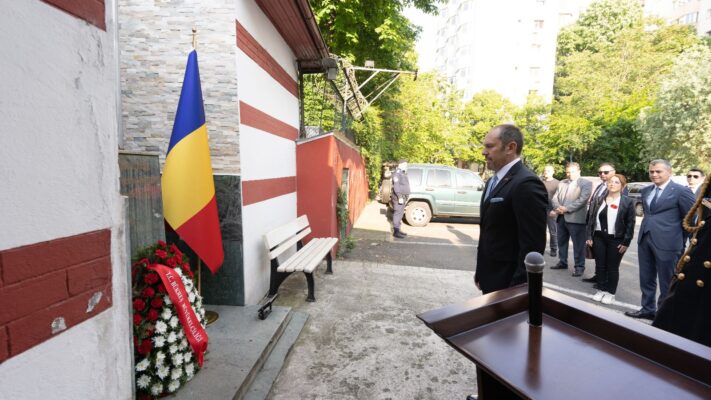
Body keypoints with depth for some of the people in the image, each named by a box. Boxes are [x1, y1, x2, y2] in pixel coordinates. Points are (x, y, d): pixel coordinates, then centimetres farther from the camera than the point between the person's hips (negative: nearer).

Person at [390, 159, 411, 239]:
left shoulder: (403, 173, 20)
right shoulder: (397, 173, -13)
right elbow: (396, 186, -22)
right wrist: (400, 197, -27)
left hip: (402, 197, 10)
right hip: (399, 198, -10)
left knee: (400, 214, 12)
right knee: (398, 213, -9)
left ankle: (398, 230, 18)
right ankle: (396, 232, -7)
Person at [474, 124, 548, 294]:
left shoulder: (527, 184, -20)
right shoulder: (493, 181, 10)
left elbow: (533, 246, -22)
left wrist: (517, 288, -19)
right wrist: (480, 271, 16)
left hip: (508, 282, -8)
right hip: (490, 279, 8)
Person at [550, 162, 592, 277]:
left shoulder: (586, 183, -2)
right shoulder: (562, 183, 17)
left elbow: (582, 200, -13)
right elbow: (555, 197, 9)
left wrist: (566, 209, -18)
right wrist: (557, 208, -11)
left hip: (576, 218, -6)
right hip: (561, 217, 6)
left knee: (578, 244, 0)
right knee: (561, 241, 15)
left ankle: (579, 266, 9)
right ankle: (562, 262, 27)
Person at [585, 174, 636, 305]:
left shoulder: (628, 202, -4)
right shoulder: (599, 200, 6)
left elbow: (630, 223, -6)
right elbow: (592, 219, 8)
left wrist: (626, 242, -10)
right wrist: (589, 236, 2)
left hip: (616, 240, -3)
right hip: (599, 237, 3)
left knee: (612, 267, 6)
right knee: (600, 265, 9)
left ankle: (610, 293, 18)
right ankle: (601, 290, 22)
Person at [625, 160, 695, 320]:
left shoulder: (681, 191, -9)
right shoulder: (646, 191, 10)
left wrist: (685, 243, 1)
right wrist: (647, 229, 17)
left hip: (667, 242, -6)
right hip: (645, 239, 6)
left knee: (666, 282, 7)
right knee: (646, 279, 16)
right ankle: (647, 309, 30)